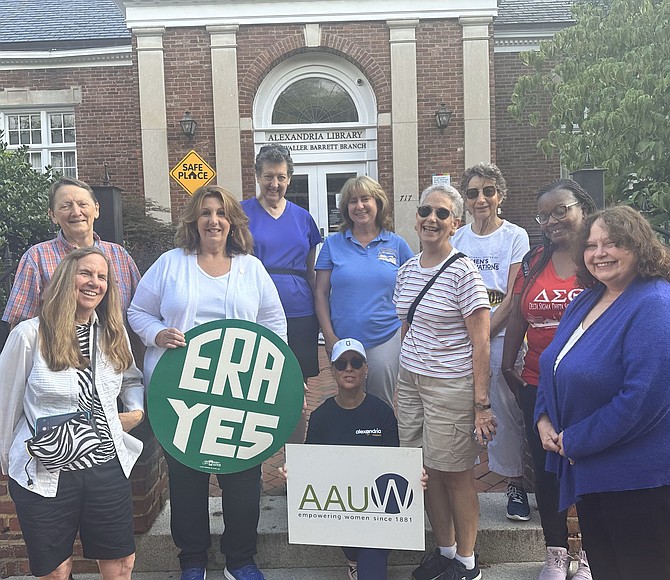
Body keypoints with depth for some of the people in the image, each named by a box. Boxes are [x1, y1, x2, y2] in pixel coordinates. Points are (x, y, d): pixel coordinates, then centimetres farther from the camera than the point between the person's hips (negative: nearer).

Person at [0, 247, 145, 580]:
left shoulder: (114, 334, 3)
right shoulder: (30, 334, -11)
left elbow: (132, 379, 21)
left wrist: (137, 411, 2)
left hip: (108, 469, 4)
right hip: (43, 474, -3)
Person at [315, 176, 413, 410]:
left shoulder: (397, 244, 4)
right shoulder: (333, 244, 3)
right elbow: (321, 294, 2)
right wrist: (329, 336, -4)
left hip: (386, 339, 0)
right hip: (343, 341, 0)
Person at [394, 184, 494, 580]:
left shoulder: (464, 272, -11)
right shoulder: (407, 270, 9)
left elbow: (480, 342, -12)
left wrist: (482, 403, -15)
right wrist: (407, 372, 16)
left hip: (452, 385, -6)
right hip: (410, 381, 6)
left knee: (456, 474, 5)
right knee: (427, 472, 11)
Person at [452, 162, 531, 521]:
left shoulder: (515, 237, 0)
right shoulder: (456, 239, 10)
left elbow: (513, 298, -5)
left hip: (501, 335, -3)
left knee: (507, 408, -1)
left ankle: (515, 483, 16)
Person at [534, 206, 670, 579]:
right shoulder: (586, 300, 8)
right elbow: (555, 367, 16)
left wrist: (574, 441, -18)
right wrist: (544, 420, -1)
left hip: (638, 478, -8)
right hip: (587, 469, 8)